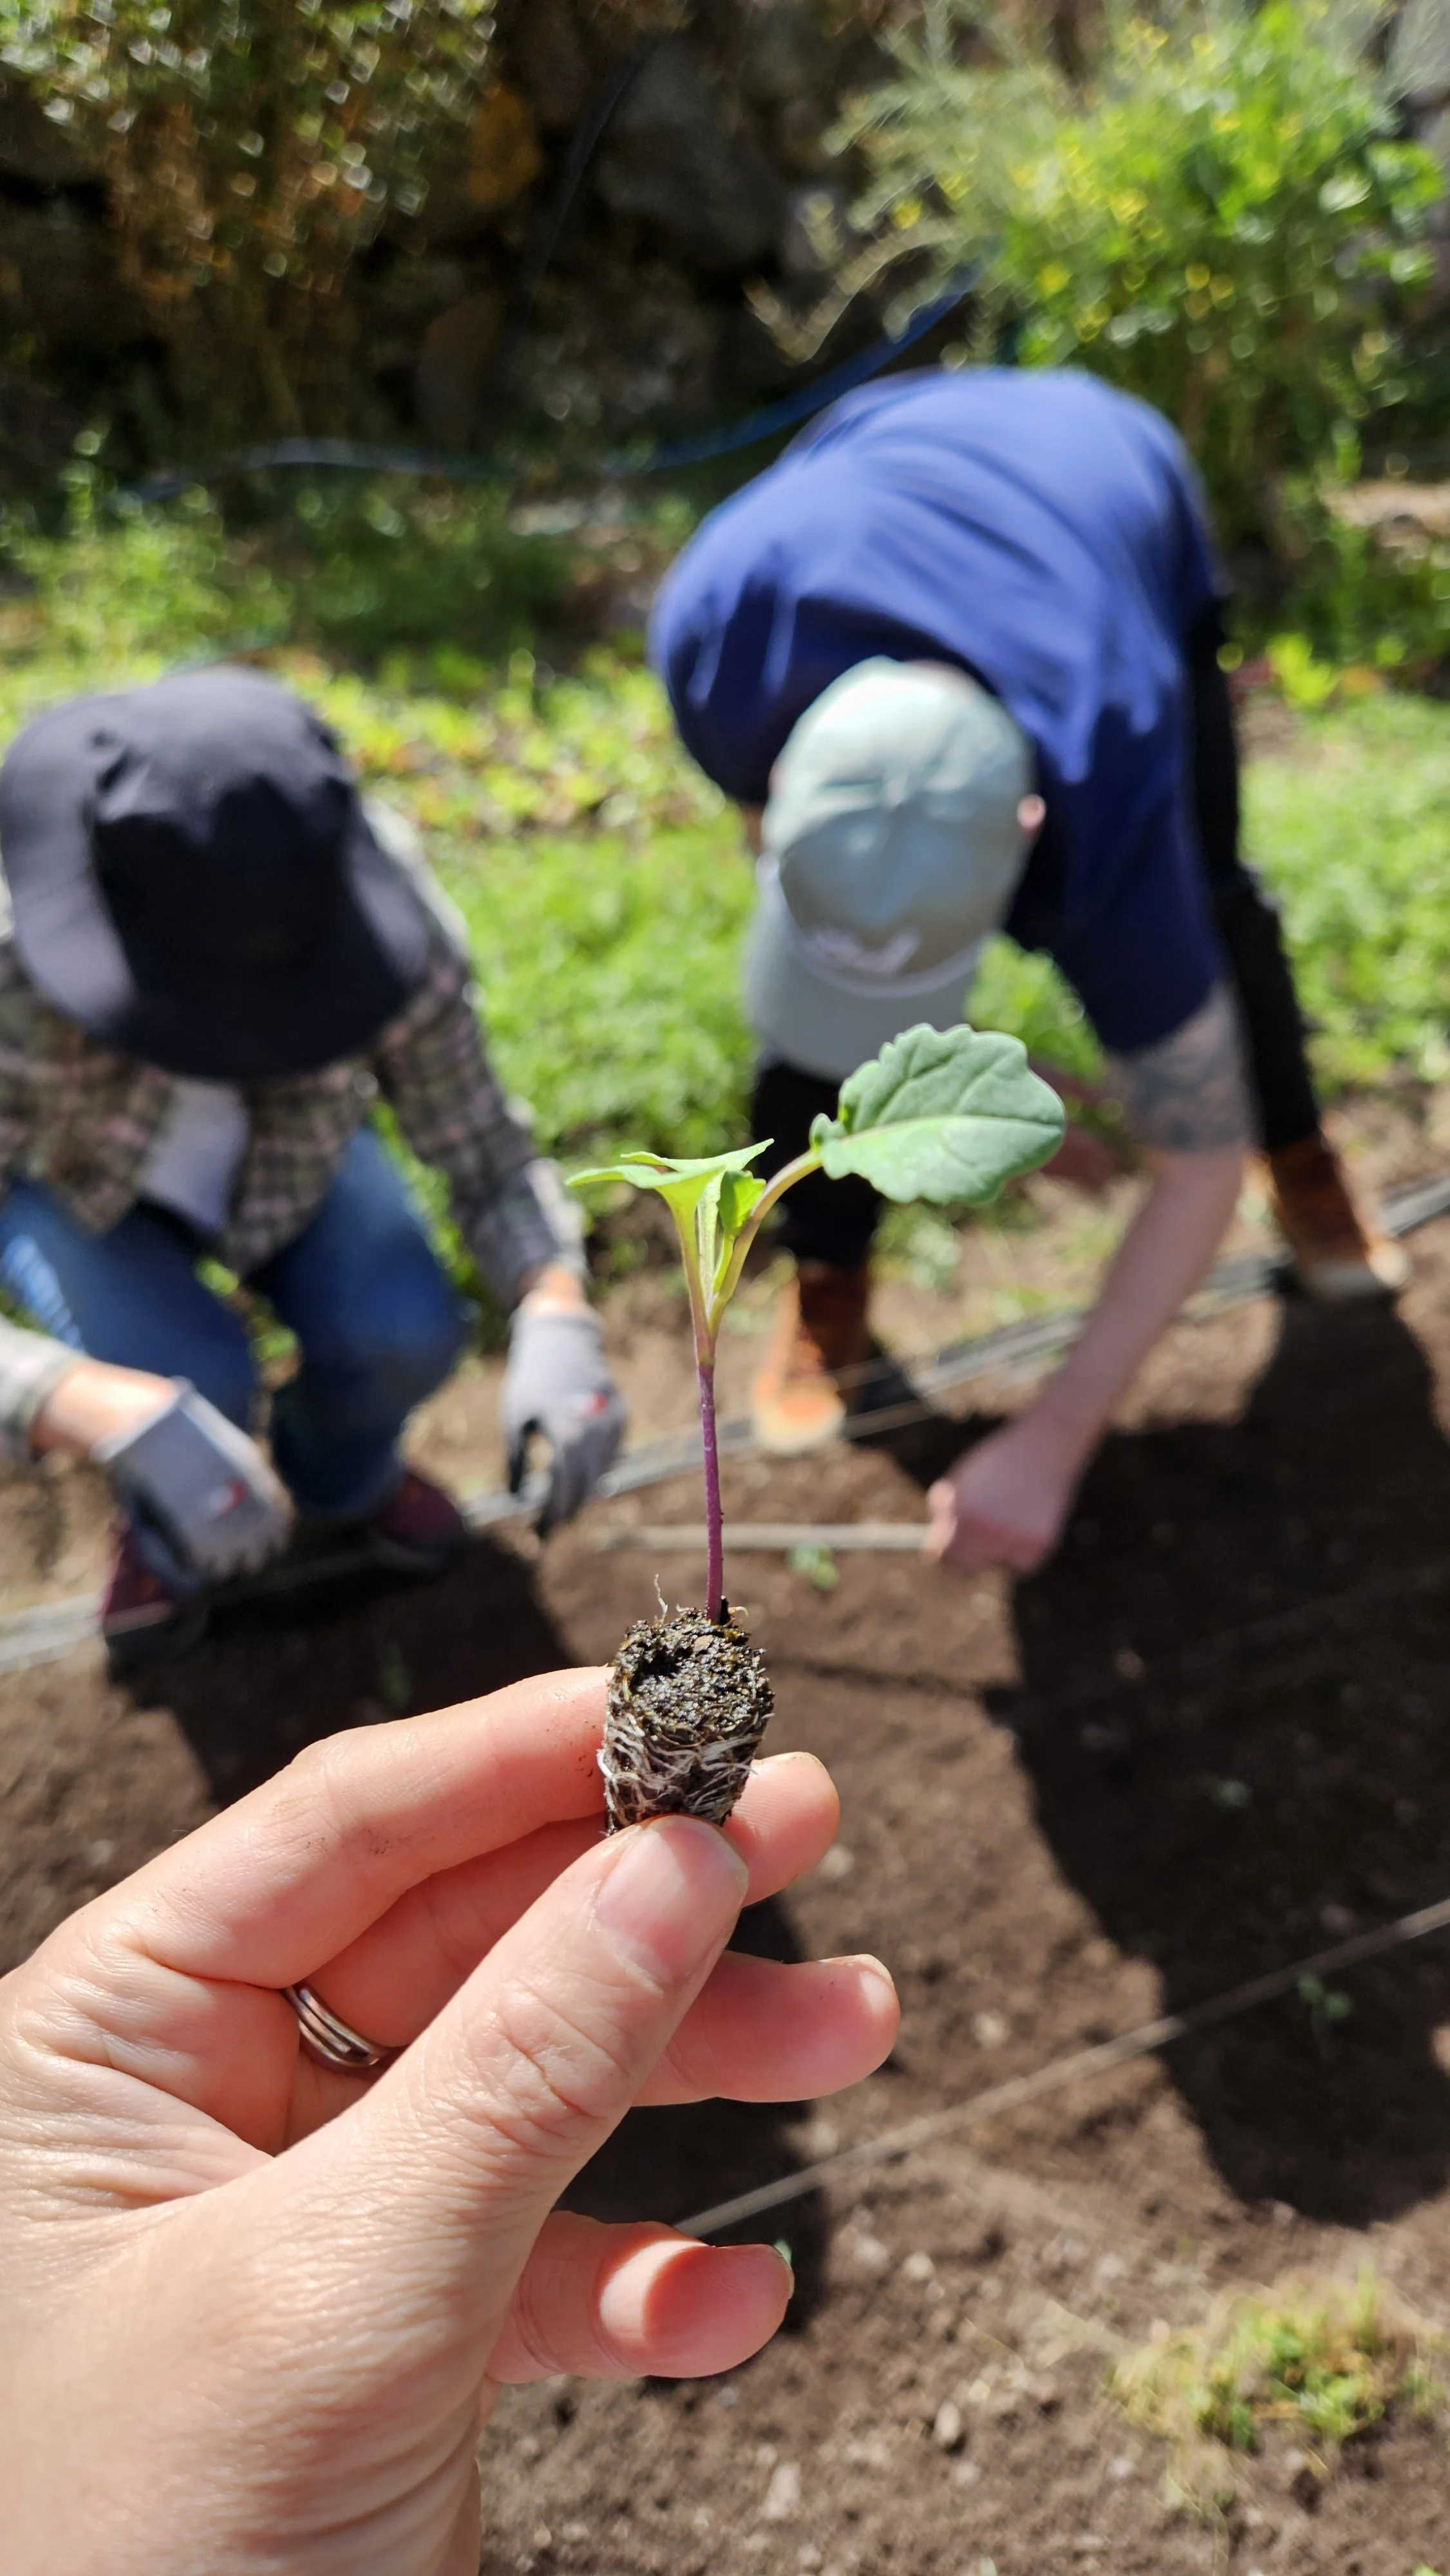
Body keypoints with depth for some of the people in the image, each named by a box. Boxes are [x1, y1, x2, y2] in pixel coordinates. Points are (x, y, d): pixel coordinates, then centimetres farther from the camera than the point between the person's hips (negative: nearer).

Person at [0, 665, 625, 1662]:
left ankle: (338, 1477, 14)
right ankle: (165, 1533, 9)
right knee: (194, 1379, -30)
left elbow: (486, 1154, -27)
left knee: (402, 1335, -24)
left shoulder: (394, 926, -35)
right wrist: (122, 1419, -62)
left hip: (289, 1151, 2)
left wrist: (557, 1322, -46)